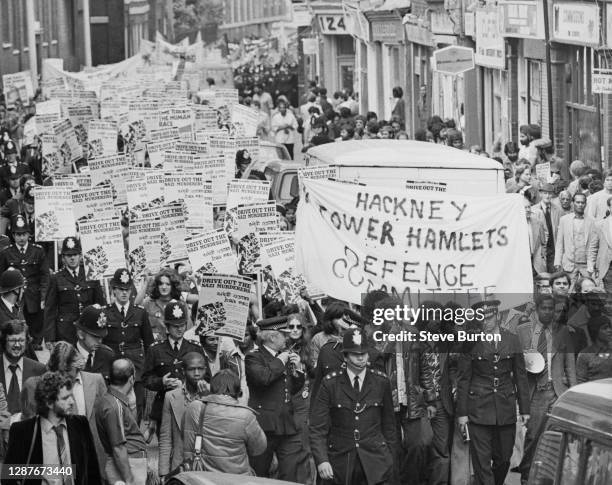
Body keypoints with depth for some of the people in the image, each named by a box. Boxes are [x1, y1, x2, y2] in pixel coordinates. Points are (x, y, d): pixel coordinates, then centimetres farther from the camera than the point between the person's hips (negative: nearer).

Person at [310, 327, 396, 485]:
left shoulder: (381, 382, 5)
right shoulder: (330, 383, 0)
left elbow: (389, 425, 12)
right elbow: (318, 428, -2)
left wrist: (389, 458, 10)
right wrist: (321, 460, -13)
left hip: (374, 462, 0)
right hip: (340, 464, 0)